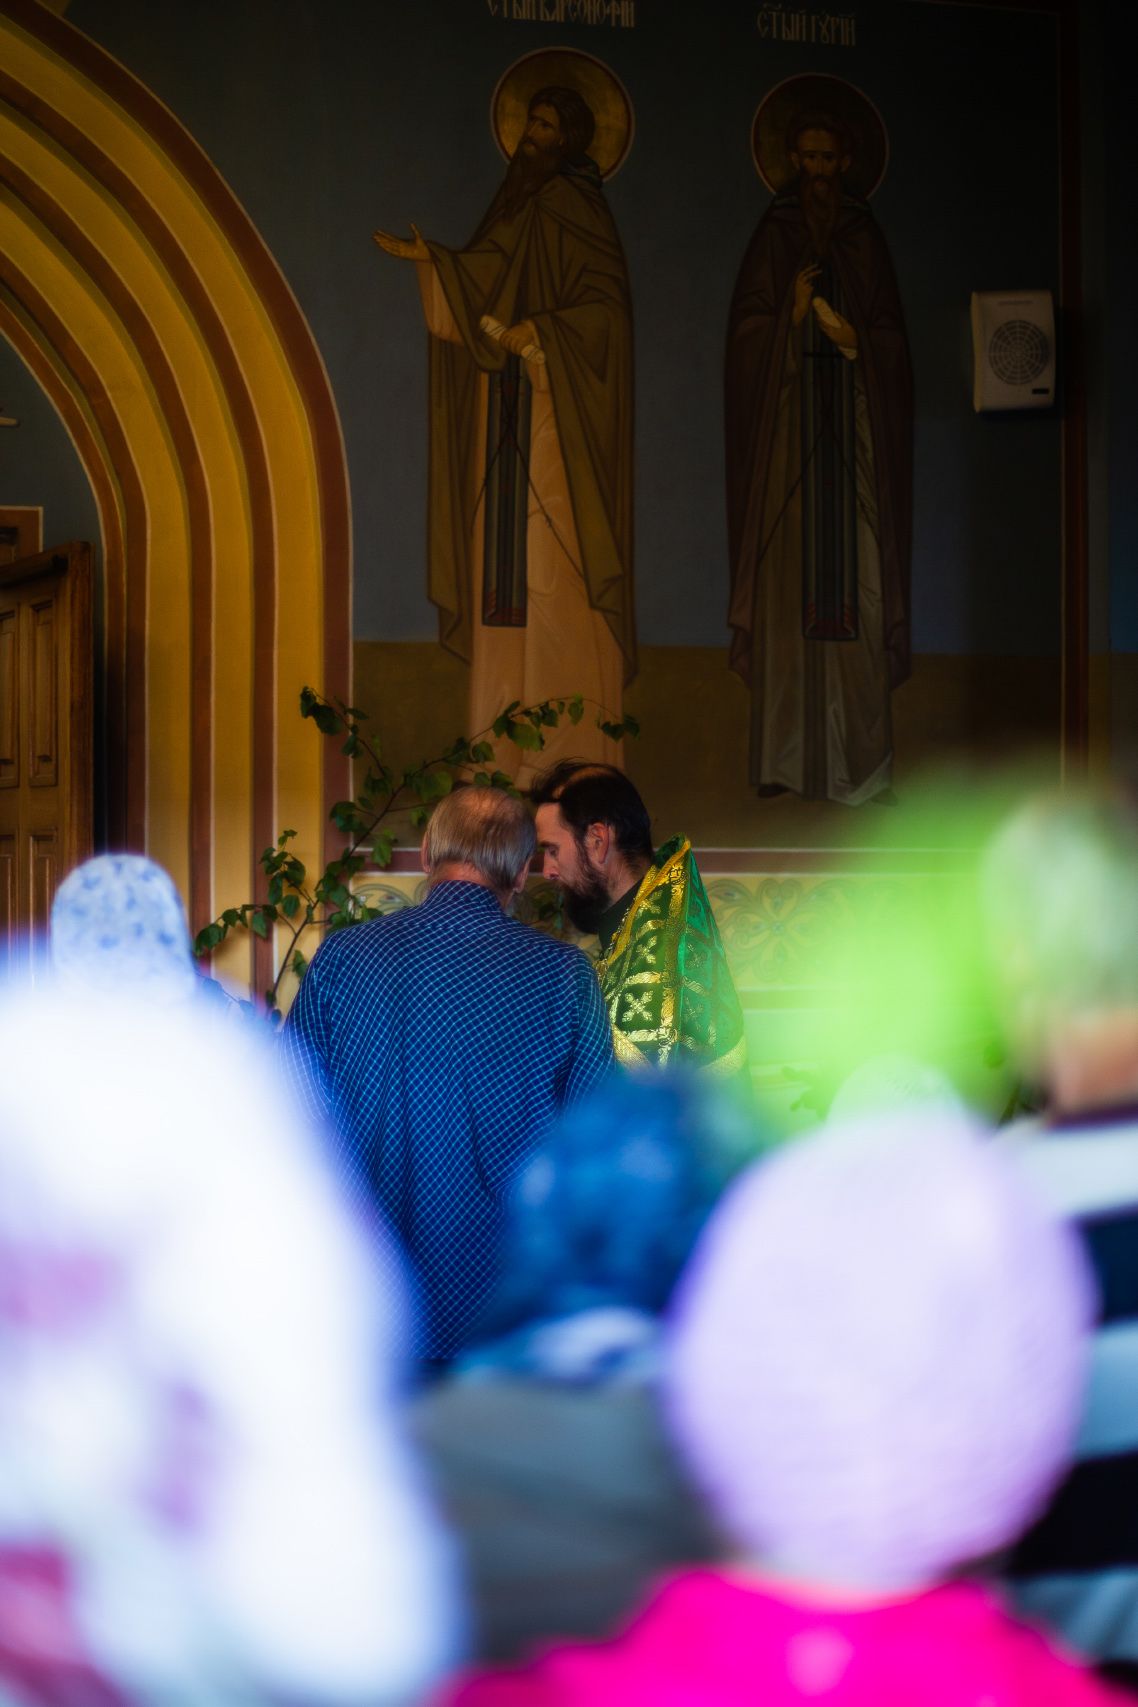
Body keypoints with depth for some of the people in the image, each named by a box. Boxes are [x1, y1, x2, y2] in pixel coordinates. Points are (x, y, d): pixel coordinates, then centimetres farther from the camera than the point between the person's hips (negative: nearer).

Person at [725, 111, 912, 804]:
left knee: (855, 574, -5)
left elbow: (891, 335, 9)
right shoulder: (775, 234, 9)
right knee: (790, 568, -6)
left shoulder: (865, 235, 11)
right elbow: (749, 325, 2)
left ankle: (858, 758, -5)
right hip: (789, 414, -1)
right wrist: (794, 313, -14)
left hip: (852, 415, 1)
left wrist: (856, 341, -10)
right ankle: (786, 755, -5)